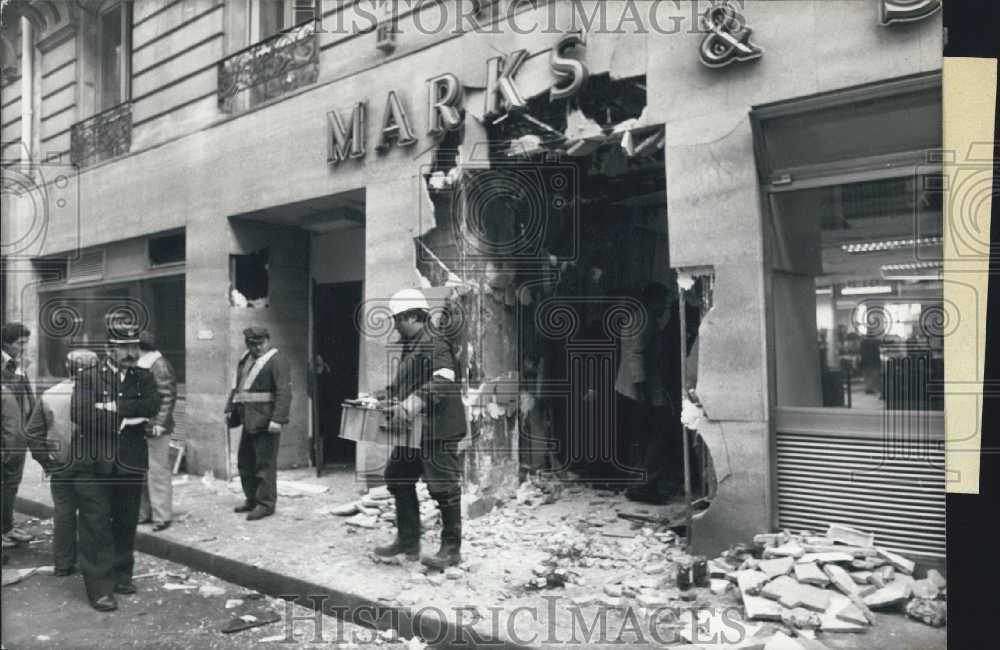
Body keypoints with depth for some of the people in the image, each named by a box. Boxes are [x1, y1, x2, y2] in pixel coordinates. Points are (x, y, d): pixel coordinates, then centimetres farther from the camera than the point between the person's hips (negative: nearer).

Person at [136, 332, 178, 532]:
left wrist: (160, 422, -22)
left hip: (155, 427, -9)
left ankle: (162, 516, 5)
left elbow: (168, 397, -17)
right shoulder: (138, 365, 13)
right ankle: (143, 512, 25)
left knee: (158, 470, -3)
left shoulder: (160, 366, -13)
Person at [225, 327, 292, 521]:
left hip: (266, 422, -8)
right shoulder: (244, 360, 16)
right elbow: (237, 387, 26)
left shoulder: (277, 360, -10)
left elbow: (284, 392, -17)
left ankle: (266, 504, 7)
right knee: (245, 462, 15)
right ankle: (252, 500, 29)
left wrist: (278, 419, -23)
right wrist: (230, 409, 17)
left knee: (265, 463, -3)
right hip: (249, 421, 9)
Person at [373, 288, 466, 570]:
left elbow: (444, 380, -30)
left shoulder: (435, 345, -14)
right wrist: (380, 396, 14)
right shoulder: (409, 348, 16)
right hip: (413, 430, 10)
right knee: (397, 478, 15)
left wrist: (418, 400, -42)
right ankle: (407, 541, 28)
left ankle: (451, 549, 11)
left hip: (437, 429, -10)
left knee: (444, 488, -2)